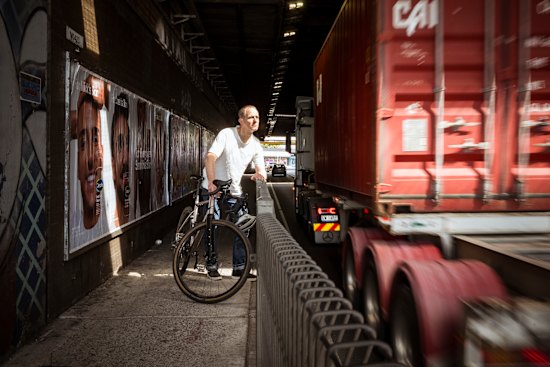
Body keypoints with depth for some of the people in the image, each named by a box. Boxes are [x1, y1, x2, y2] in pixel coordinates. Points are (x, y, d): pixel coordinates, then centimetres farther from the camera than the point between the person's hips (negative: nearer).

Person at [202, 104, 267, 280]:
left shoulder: (256, 144, -2)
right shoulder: (226, 134, -18)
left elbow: (260, 168, -3)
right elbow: (210, 157, -28)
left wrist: (260, 174, -29)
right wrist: (212, 183, -40)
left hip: (235, 191, 5)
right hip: (214, 188, -5)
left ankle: (239, 267, 15)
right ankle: (211, 265, 18)